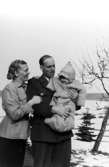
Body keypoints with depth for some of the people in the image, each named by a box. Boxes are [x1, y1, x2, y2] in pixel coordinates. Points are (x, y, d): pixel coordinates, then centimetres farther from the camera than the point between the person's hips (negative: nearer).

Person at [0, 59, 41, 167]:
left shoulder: (24, 88, 9)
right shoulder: (9, 89, -15)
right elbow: (14, 114, -20)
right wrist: (31, 102, -21)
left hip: (21, 136, 8)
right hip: (9, 137, -8)